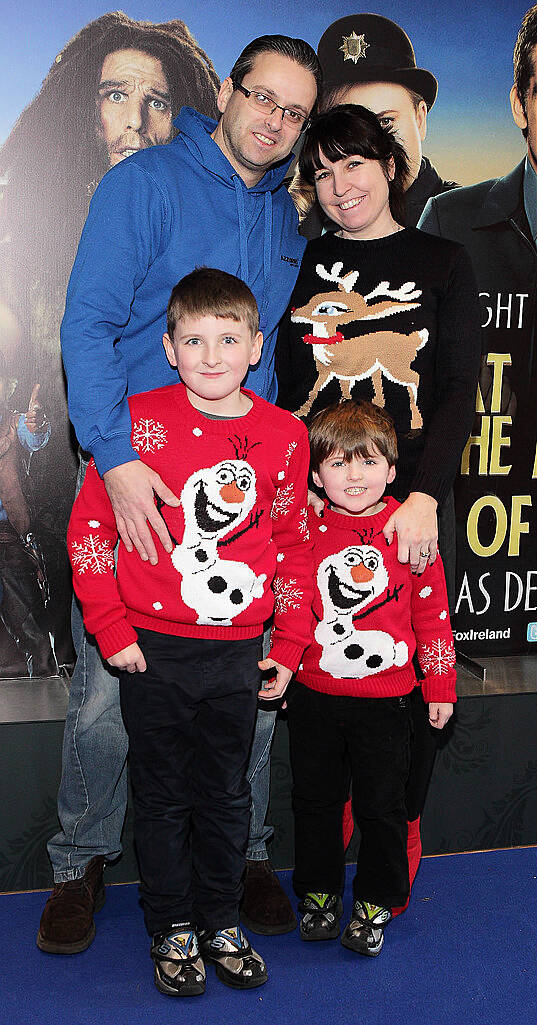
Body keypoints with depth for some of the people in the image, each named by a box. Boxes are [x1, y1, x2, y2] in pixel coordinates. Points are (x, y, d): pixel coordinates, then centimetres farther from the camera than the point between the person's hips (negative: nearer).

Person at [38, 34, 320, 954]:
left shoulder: (288, 219, 13)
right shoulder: (145, 183, -4)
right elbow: (88, 326, -11)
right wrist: (117, 458, -22)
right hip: (136, 478, -4)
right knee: (106, 688, 0)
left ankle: (245, 852, 29)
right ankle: (81, 862, 23)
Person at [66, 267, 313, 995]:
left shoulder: (284, 435, -1)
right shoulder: (140, 422, -8)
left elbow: (293, 546, 8)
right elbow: (88, 529, -3)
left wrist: (290, 646, 7)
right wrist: (111, 629, -6)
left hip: (238, 653, 2)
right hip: (154, 651, -2)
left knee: (227, 794, 16)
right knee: (163, 796, 11)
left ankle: (221, 922, 35)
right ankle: (173, 930, 30)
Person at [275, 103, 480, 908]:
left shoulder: (443, 265, 7)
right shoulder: (301, 262, 13)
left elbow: (459, 391, -1)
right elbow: (274, 384, 11)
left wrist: (424, 497, -14)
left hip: (409, 503, -1)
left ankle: (403, 833, 23)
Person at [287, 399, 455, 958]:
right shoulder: (305, 530, -3)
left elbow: (432, 611, 0)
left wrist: (440, 683, 2)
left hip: (385, 698, -1)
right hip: (312, 696, 2)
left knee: (381, 804, 10)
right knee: (314, 797, 15)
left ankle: (375, 901, 30)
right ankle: (318, 891, 36)